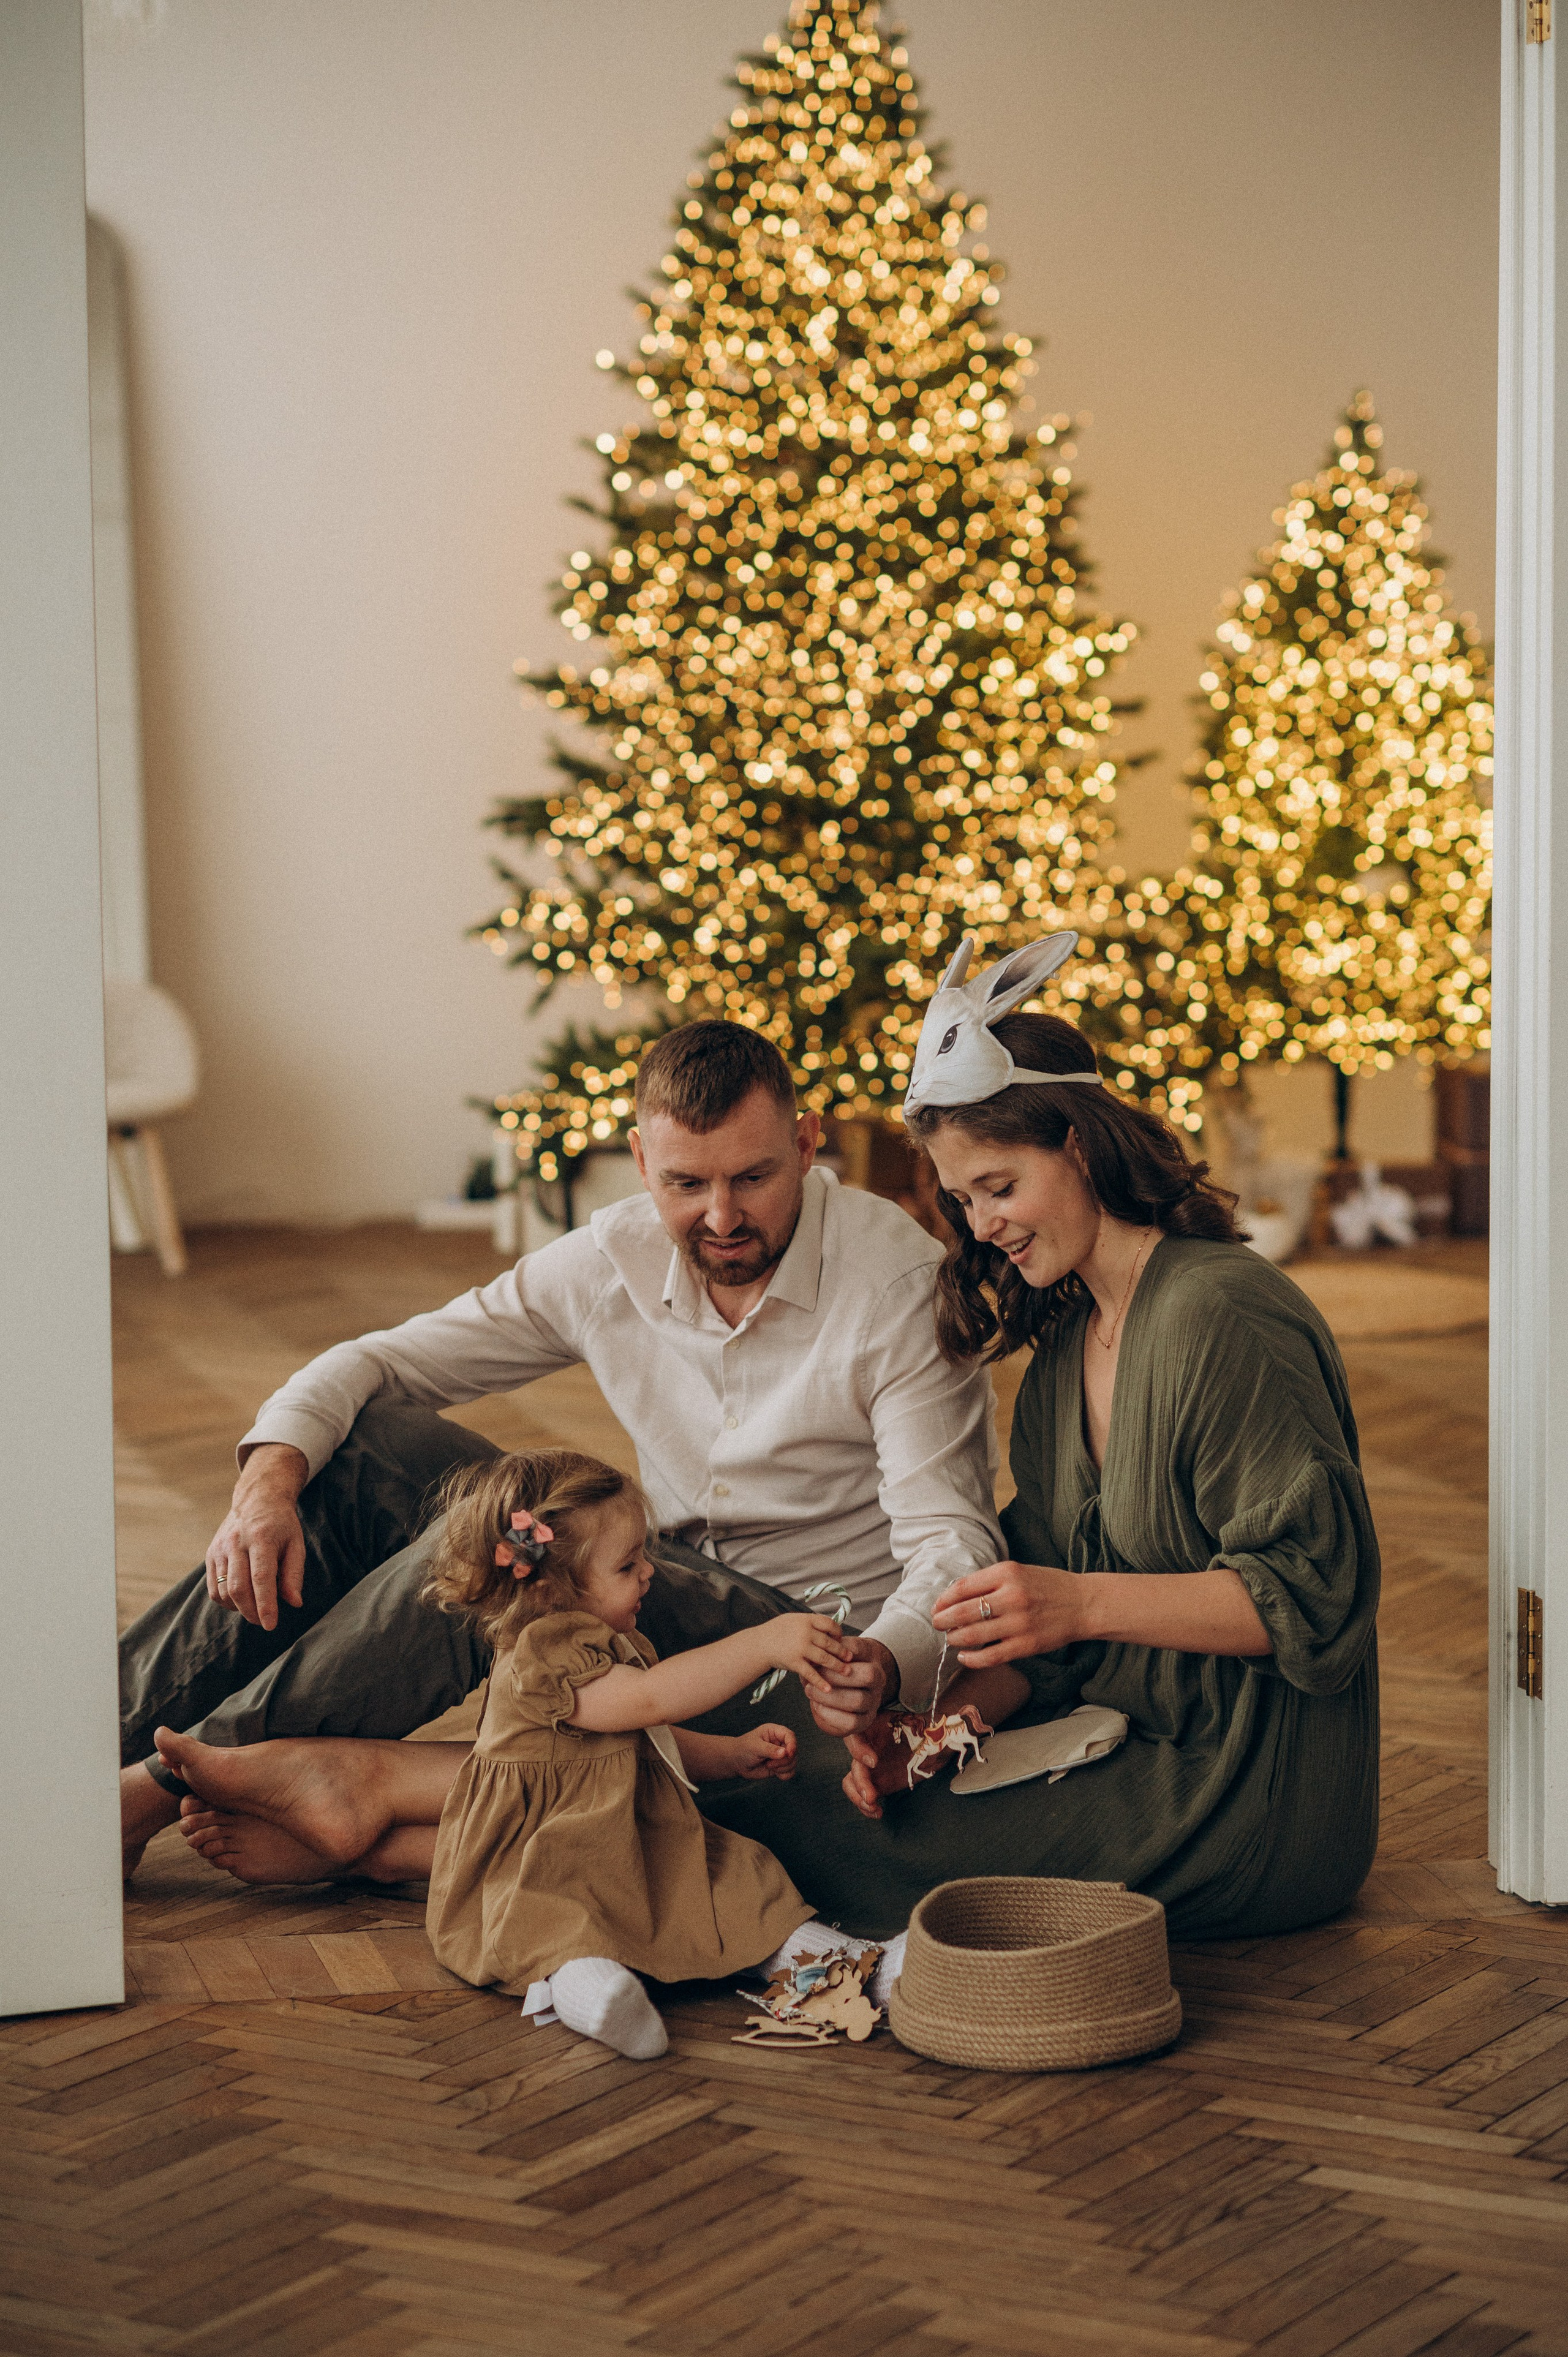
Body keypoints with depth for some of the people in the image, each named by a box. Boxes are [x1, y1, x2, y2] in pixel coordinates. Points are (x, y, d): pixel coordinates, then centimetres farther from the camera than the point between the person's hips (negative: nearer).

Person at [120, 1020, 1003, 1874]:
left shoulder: (902, 1284, -18)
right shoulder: (615, 1260, -3)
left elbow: (954, 1540, -22)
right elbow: (377, 1362, 2)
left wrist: (884, 1664, -45)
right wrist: (270, 1479, -19)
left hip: (821, 1647, -6)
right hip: (672, 1593, 6)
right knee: (371, 1444, -9)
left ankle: (167, 1787, -21)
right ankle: (113, 1726, -11)